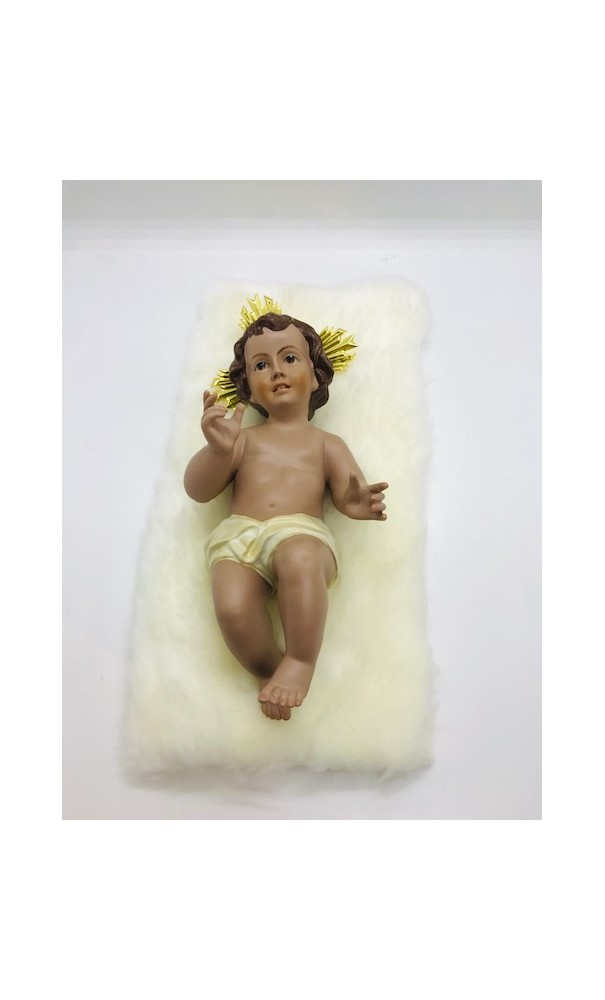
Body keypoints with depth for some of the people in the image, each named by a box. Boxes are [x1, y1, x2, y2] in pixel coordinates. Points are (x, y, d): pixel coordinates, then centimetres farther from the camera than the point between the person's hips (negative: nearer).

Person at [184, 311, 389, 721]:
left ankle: (301, 662, -25)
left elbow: (346, 489, 9)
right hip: (239, 536, 2)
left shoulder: (326, 442, 24)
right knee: (232, 609, -32)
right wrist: (218, 450, -6)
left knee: (298, 560, -40)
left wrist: (355, 501, -18)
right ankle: (271, 671, -10)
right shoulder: (245, 438, 27)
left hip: (303, 534, -1)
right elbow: (198, 491, 16)